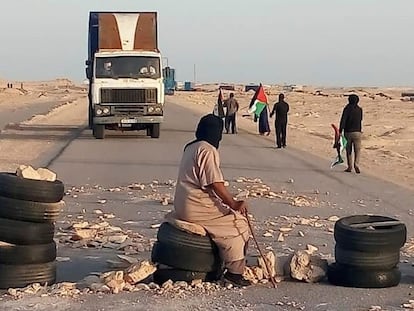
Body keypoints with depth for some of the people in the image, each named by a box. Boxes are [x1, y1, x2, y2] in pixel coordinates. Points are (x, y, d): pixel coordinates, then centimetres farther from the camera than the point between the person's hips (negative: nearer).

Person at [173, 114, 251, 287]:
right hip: (196, 207, -10)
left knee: (231, 215, 18)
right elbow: (215, 183, -21)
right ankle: (234, 271, -2)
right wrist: (234, 204, -13)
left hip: (183, 205, 10)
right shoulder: (208, 150, -15)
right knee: (238, 223, -2)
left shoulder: (191, 147, 16)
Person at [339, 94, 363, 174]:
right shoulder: (359, 109, 2)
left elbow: (343, 120, -15)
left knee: (348, 150, 10)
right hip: (356, 132, 1)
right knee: (357, 150, 3)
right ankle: (356, 163, -19)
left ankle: (349, 167, 12)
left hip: (347, 132, -1)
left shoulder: (346, 109, -6)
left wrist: (340, 131, -17)